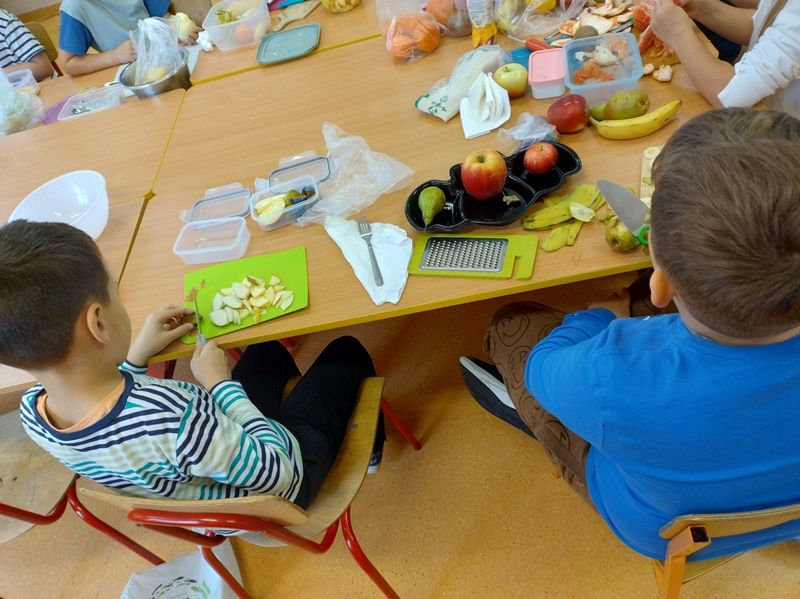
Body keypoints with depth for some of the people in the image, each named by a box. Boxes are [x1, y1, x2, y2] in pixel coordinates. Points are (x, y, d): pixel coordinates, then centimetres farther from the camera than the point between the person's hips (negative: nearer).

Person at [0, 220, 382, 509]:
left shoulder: (32, 412, -21)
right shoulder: (171, 415, -47)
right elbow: (281, 473, -30)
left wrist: (137, 356, -2)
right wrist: (223, 384, -22)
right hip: (282, 483, -6)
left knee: (267, 349, 26)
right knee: (347, 351, 16)